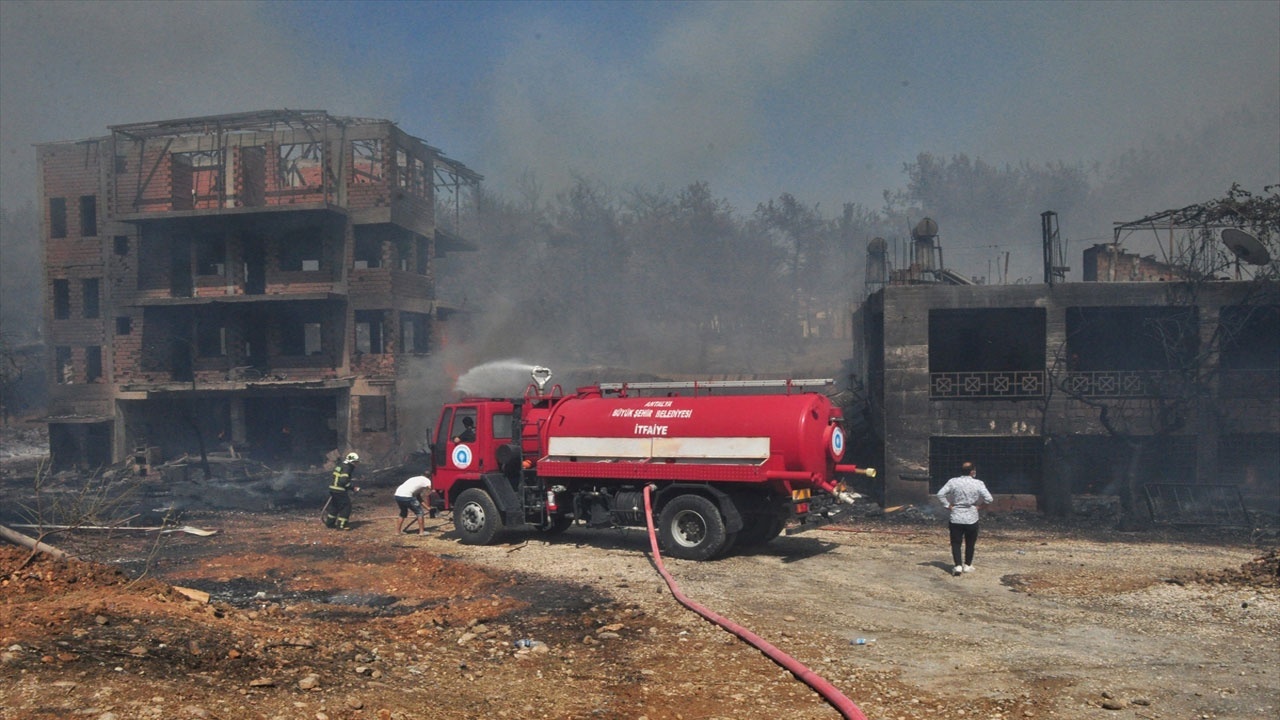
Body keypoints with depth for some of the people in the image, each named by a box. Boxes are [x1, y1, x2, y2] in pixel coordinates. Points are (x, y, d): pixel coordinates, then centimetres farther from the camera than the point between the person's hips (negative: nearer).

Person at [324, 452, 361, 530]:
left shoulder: (339, 465, 15)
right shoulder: (347, 468, -14)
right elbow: (344, 481, -23)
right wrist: (352, 488, -14)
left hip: (333, 489, 9)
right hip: (340, 491, -9)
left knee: (334, 506, 21)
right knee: (346, 506, 0)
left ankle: (329, 523, 30)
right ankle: (341, 525, 1)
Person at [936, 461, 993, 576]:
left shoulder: (953, 482, -6)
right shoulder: (978, 483, -10)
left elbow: (940, 494, -9)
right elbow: (988, 498, -13)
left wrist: (948, 505, 0)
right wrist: (979, 504, 3)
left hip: (956, 518, 0)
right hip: (971, 518, 0)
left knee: (956, 543, 6)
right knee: (970, 543, 17)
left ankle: (958, 566, -6)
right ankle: (967, 565, 24)